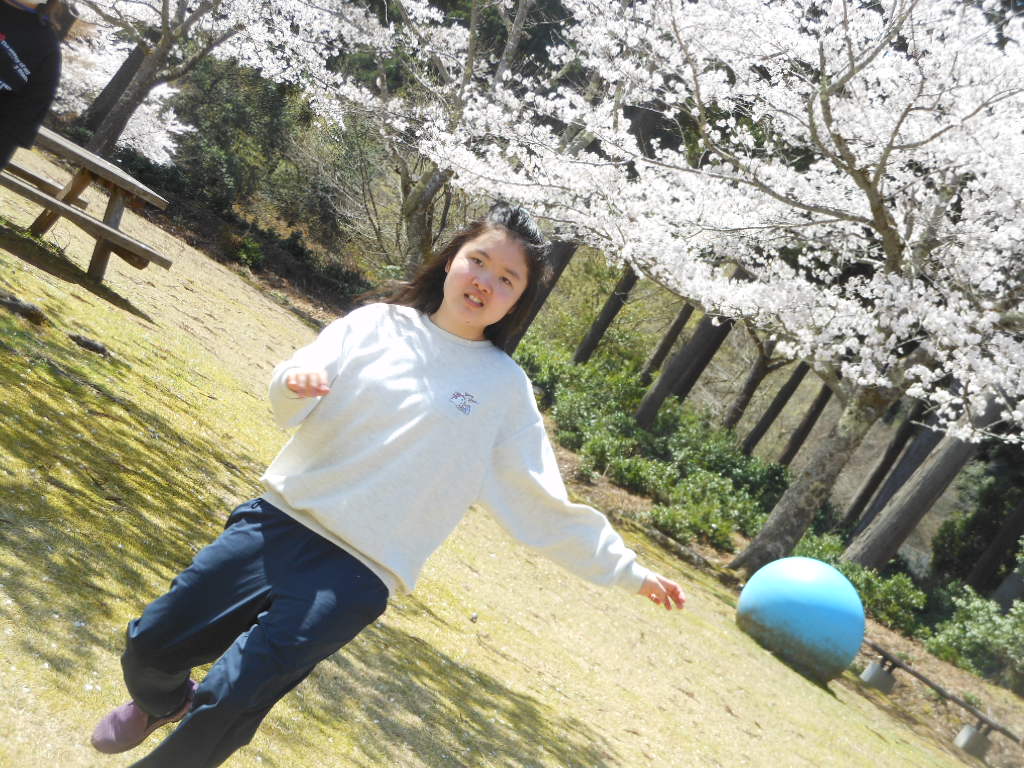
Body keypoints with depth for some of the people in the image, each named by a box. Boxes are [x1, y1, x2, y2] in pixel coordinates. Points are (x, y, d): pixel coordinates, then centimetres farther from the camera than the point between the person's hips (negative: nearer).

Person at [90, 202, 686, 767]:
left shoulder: (505, 388, 2)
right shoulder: (379, 324, 4)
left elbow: (545, 507, 5)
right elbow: (292, 405, -2)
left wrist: (626, 568, 1)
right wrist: (293, 381, -26)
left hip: (355, 577, -2)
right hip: (280, 520, 2)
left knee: (227, 708, -13)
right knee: (152, 644, 6)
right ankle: (162, 702, 42)